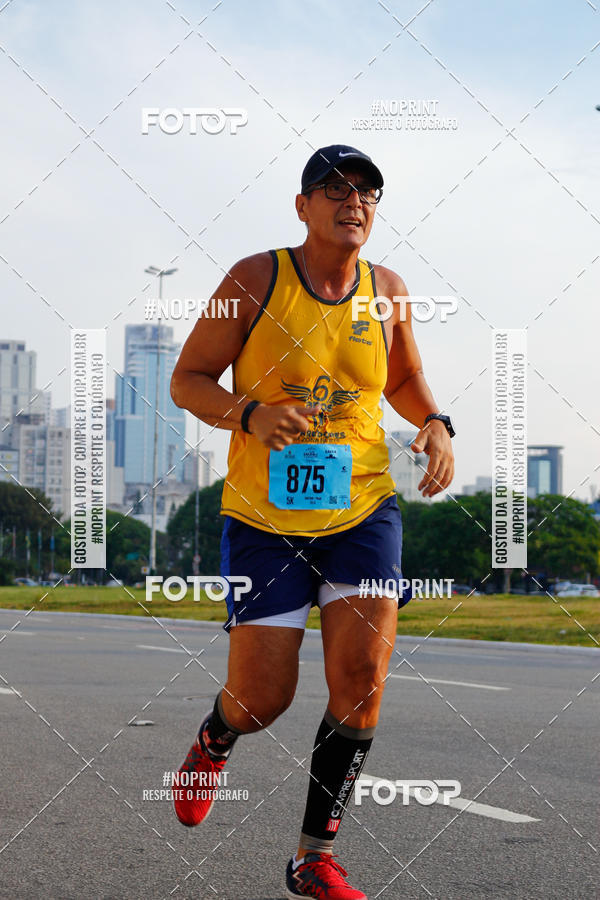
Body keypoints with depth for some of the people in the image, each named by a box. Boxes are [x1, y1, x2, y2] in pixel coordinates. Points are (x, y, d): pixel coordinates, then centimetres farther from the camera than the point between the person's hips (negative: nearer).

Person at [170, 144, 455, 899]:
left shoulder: (386, 292, 4)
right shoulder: (255, 279, -7)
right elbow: (187, 381, -4)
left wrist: (435, 425, -1)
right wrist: (251, 414, -24)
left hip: (361, 507, 3)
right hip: (265, 516, -2)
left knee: (363, 674, -13)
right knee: (262, 699, -3)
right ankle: (214, 741, 38)